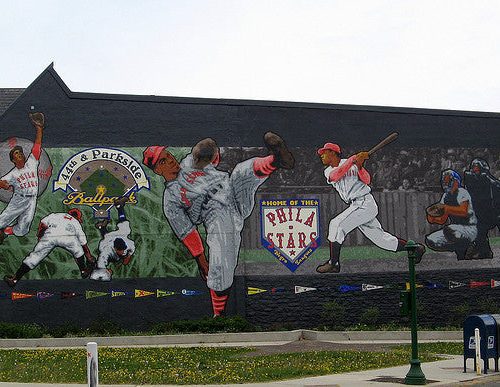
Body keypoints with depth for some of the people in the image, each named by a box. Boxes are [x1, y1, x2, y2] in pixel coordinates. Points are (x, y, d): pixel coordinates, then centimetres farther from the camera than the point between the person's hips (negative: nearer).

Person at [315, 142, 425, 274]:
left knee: (336, 224, -19)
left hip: (365, 203, -7)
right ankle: (416, 248, 22)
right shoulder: (328, 171, 13)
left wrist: (359, 166, -29)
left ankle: (333, 264, -17)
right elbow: (335, 176, -12)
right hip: (355, 206, 7)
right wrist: (353, 159, -22)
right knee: (380, 238, 9)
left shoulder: (352, 163, -3)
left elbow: (367, 181, -13)